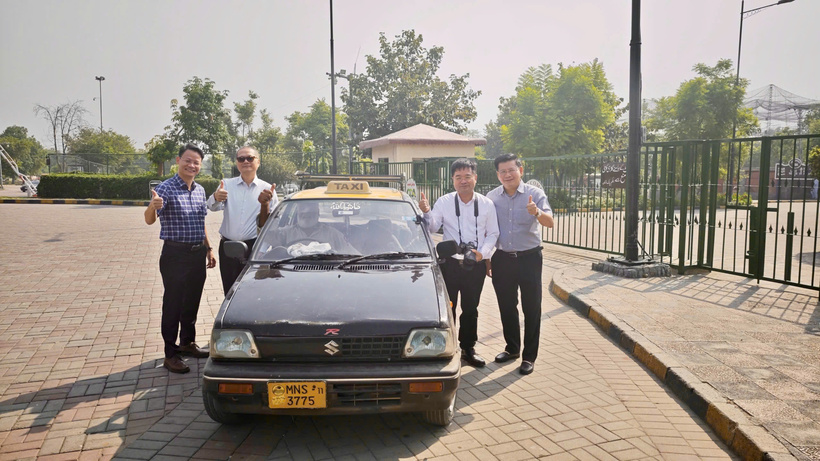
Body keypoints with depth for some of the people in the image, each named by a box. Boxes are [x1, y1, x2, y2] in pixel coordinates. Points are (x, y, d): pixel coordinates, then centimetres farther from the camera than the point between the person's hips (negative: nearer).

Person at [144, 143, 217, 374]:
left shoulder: (200, 190, 9)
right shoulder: (166, 188, -12)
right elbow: (149, 220, -23)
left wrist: (208, 248, 15)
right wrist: (153, 207, -45)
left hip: (198, 254, 6)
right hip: (175, 254, -6)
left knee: (192, 302, 16)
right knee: (173, 303, -1)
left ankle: (188, 342, 31)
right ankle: (170, 354, 7)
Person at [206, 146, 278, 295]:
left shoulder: (267, 189, 4)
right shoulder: (227, 185, 7)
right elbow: (212, 207, -10)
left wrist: (266, 205, -20)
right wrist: (216, 198, -33)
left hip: (254, 248, -1)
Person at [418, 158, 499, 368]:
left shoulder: (486, 204, 0)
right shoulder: (444, 202, -4)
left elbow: (493, 233, 5)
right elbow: (432, 228, -5)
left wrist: (482, 252, -10)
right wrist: (426, 212, -24)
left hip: (476, 265, 2)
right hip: (450, 263, -2)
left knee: (471, 309, 14)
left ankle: (468, 348, 30)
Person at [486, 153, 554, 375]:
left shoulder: (534, 194, -6)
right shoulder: (491, 197, 3)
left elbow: (549, 222, -21)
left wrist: (537, 212, -42)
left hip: (529, 257, -3)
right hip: (502, 258, 3)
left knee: (531, 308, 2)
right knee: (506, 306, 14)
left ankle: (529, 356, 14)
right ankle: (512, 348, 32)